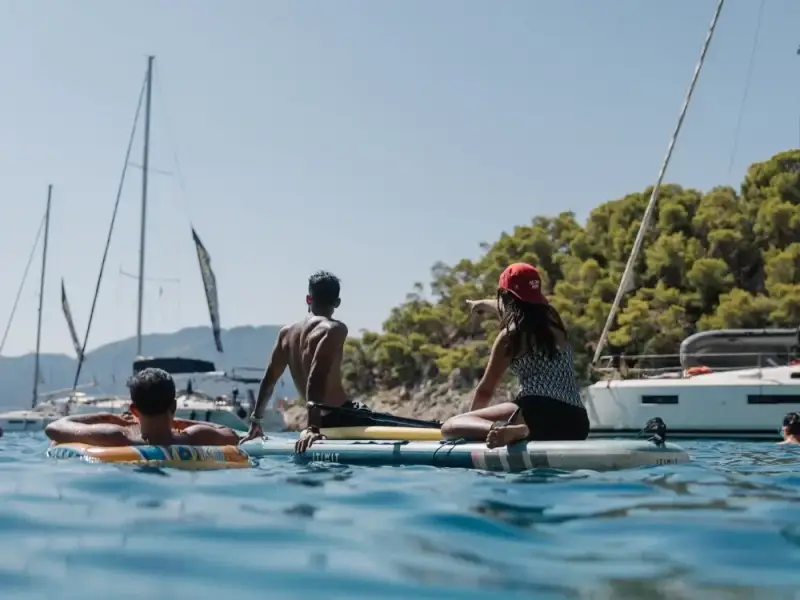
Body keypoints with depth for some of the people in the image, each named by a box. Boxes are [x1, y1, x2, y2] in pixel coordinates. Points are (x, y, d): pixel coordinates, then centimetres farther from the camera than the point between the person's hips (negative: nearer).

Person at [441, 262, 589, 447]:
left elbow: (485, 390, 7)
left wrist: (473, 422, 25)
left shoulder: (511, 335, 1)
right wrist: (486, 304, 64)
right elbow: (518, 309, 44)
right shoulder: (552, 320, 19)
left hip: (539, 415, -8)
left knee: (450, 427, -13)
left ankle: (512, 431, -38)